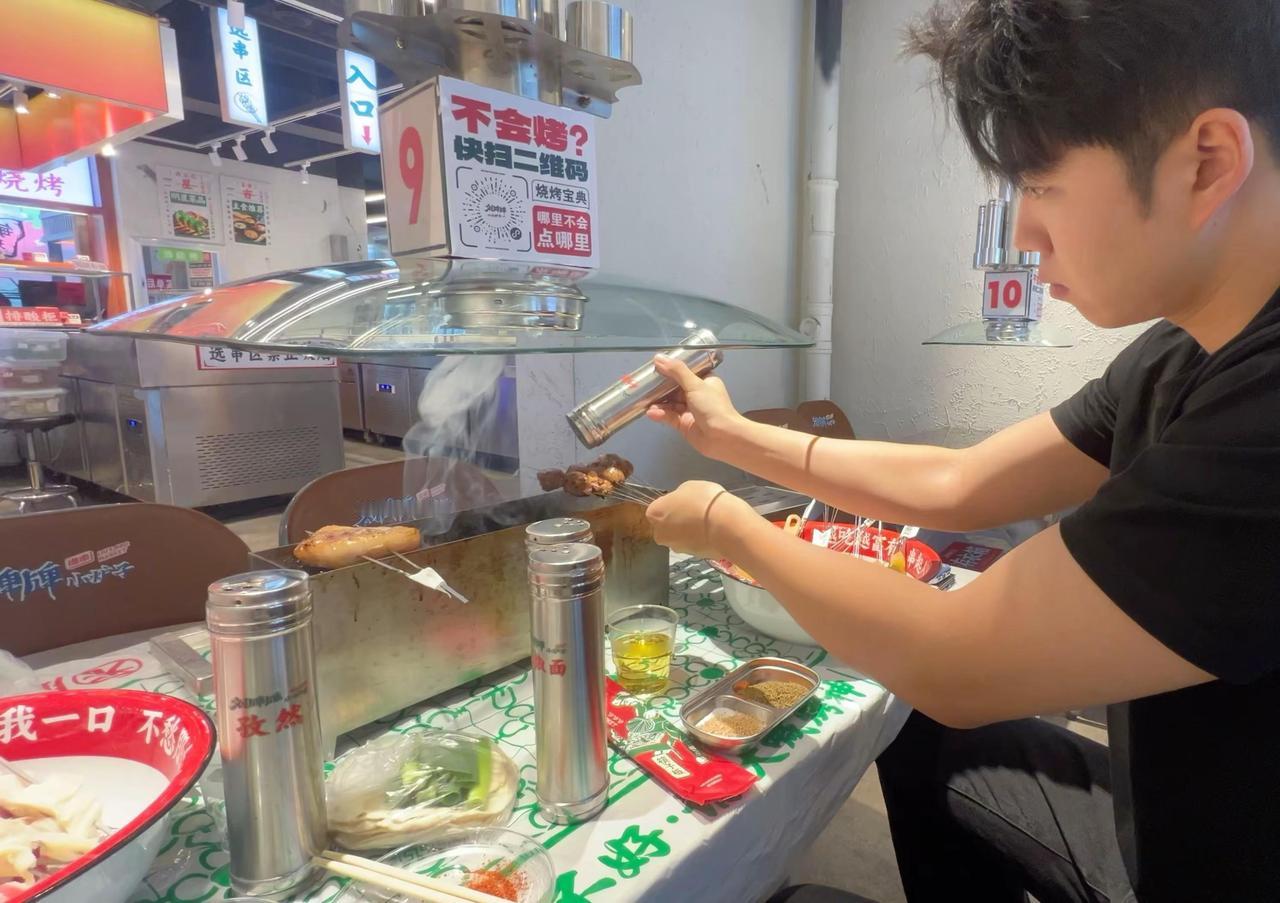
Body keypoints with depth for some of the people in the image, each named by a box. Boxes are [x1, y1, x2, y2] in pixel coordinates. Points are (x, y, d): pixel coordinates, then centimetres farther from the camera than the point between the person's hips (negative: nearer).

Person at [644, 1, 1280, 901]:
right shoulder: (1185, 355, -5)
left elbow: (951, 664, -29)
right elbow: (955, 486, 1)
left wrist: (733, 527, -13)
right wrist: (734, 435, 2)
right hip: (1166, 807, 7)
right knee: (929, 741, 22)